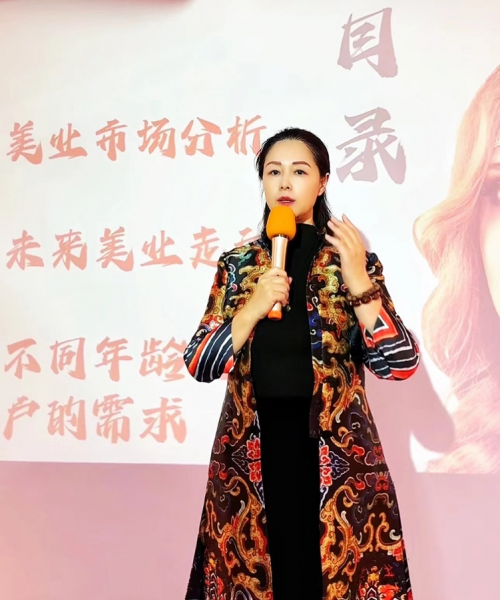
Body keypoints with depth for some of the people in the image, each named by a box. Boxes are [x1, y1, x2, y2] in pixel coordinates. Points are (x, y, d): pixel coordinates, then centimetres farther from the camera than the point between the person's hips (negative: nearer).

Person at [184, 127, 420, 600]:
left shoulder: (354, 261, 0)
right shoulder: (237, 264, 5)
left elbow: (401, 365, -7)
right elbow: (199, 364, -1)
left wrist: (360, 285, -18)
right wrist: (254, 307, -15)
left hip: (335, 452, -1)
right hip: (252, 453, 2)